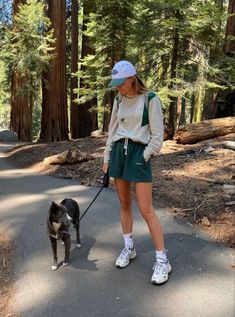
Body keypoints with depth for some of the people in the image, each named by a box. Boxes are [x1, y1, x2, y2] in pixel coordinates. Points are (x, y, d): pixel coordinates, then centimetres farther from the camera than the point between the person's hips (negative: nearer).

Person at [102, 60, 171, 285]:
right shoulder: (119, 100, 10)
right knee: (124, 204, 11)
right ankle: (128, 248, 27)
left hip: (139, 153, -6)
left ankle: (162, 260, 4)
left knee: (146, 210, -7)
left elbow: (157, 135, -7)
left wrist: (143, 158, -10)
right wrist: (107, 158, 15)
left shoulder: (150, 99, -7)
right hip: (118, 151, 6)